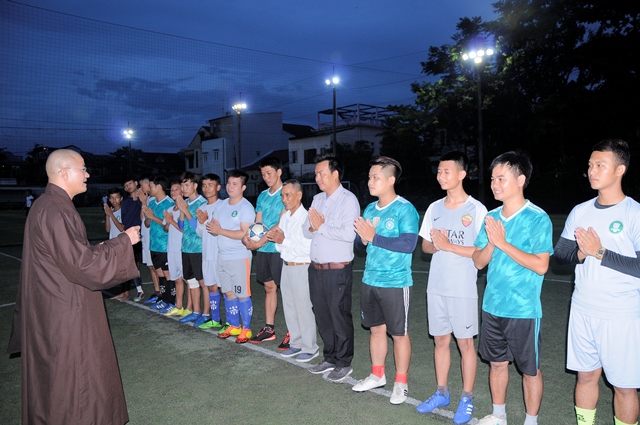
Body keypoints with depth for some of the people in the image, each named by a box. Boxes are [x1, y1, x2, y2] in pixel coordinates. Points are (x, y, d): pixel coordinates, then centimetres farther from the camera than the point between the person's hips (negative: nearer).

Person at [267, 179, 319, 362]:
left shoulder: (306, 218, -16)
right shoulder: (284, 217, 10)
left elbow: (308, 248, -24)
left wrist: (284, 240, -20)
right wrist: (276, 239, -5)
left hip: (301, 268, -8)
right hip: (286, 266, 8)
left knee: (303, 309, 0)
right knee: (289, 308, 15)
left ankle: (310, 347, 14)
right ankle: (296, 343, 29)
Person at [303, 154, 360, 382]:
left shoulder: (348, 200, -11)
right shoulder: (317, 199, 13)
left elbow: (349, 234, -23)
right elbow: (306, 230, 12)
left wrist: (321, 227, -16)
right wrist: (312, 228, -10)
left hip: (338, 269, -7)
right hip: (316, 268, 7)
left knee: (340, 317, 4)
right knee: (322, 316, 15)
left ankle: (344, 363, 19)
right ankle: (329, 358, 31)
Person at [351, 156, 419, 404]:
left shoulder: (404, 209, -12)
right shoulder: (370, 209, 9)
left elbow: (408, 244, -23)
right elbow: (361, 242, 14)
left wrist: (374, 237, -20)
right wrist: (362, 239, -9)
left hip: (395, 283, -6)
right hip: (370, 281, 7)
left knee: (399, 334, 6)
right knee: (376, 329, 17)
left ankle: (401, 383, 22)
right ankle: (377, 376, 33)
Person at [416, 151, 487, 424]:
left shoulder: (476, 209, -8)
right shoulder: (434, 208, 8)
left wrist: (449, 245, -19)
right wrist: (435, 245, -10)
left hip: (463, 289, -5)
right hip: (436, 286, 5)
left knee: (465, 343, 6)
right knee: (440, 340, 14)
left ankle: (467, 399, 22)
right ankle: (441, 393, 29)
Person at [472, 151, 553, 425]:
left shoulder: (537, 219, -12)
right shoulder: (491, 217, 5)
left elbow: (541, 265, -19)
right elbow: (479, 261, 5)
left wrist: (503, 243, -20)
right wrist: (491, 243, -14)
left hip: (524, 310, -5)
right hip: (493, 306, 6)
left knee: (530, 369, 10)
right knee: (497, 362, 18)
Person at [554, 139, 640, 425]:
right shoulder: (580, 212, 5)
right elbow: (560, 254, 7)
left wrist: (600, 253, -18)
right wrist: (581, 254, -12)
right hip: (583, 310, 5)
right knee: (586, 375, 16)